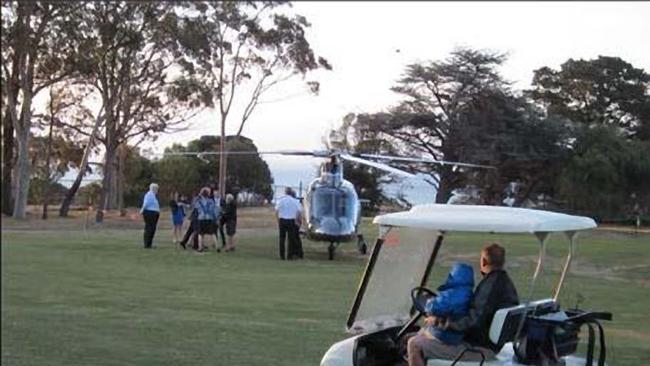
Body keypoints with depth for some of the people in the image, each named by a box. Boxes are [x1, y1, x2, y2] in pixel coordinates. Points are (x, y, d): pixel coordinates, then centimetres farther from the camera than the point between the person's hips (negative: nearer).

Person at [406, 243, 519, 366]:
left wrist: (439, 321, -21)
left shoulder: (491, 284, -21)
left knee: (414, 344, -16)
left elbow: (473, 322, -28)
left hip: (479, 347, -11)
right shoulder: (507, 282, 11)